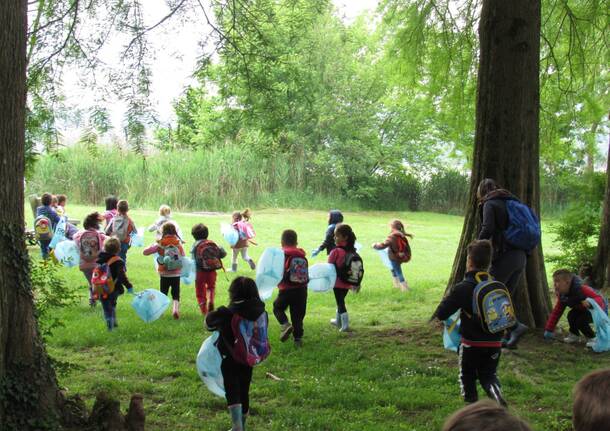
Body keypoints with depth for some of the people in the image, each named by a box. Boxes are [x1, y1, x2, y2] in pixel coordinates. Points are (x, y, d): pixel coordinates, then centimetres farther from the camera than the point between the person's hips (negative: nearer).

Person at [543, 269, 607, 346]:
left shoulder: (582, 289, -35)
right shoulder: (562, 296, -12)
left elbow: (600, 299, -39)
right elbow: (556, 312, -6)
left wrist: (590, 303, -64)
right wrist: (549, 330, -8)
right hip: (583, 310, 7)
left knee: (580, 321, -27)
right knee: (571, 315, -17)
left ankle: (593, 338, -6)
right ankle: (574, 335, 7)